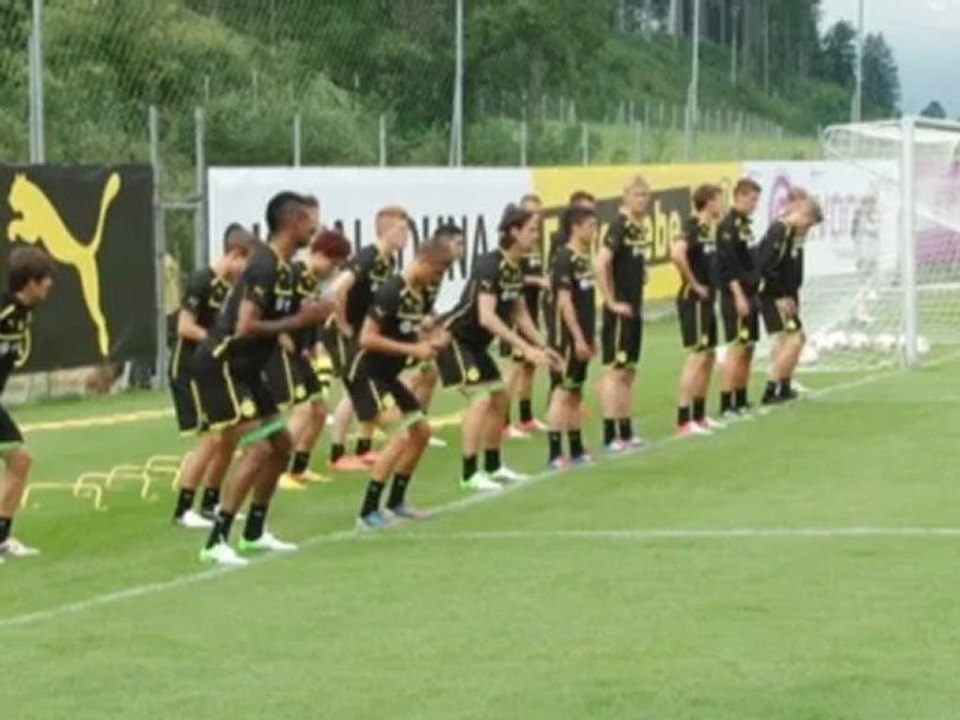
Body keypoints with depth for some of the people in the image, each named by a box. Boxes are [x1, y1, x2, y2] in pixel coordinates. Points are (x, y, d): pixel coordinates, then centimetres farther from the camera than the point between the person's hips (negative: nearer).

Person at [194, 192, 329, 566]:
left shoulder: (283, 268, 10)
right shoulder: (265, 267, -20)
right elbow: (245, 327, -27)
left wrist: (309, 315, 1)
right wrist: (298, 322, -20)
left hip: (244, 368, 10)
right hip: (220, 366, -10)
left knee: (281, 444, 15)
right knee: (259, 447, -18)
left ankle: (254, 531, 27)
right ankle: (217, 541, -16)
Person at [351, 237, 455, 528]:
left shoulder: (420, 295, 6)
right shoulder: (391, 292, -22)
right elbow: (367, 338, -26)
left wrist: (432, 340, -2)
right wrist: (412, 350, -25)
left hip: (388, 376, 10)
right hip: (366, 375, -10)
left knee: (421, 430, 15)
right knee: (401, 435, -20)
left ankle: (396, 502, 27)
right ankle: (367, 513, -16)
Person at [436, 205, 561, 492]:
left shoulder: (514, 269, 2)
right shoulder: (490, 266, -25)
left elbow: (520, 314, 15)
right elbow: (486, 317, -33)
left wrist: (543, 347, 9)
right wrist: (526, 349, -34)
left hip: (475, 343, 9)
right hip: (454, 336, -9)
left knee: (499, 398, 12)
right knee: (481, 397, -18)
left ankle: (493, 466, 24)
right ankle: (469, 473, -14)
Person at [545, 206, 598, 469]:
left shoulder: (584, 258, 13)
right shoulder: (565, 259, -15)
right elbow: (564, 302, -19)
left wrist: (590, 337, 18)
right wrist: (578, 338, -20)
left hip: (581, 338, 9)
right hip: (567, 337, -9)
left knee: (575, 394, 14)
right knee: (562, 392, -9)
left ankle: (577, 451, 21)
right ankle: (554, 455, -10)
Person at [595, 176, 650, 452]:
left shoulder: (640, 229, 11)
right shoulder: (619, 227, -14)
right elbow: (601, 264, -24)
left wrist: (642, 273, 10)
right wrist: (612, 302, -19)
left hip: (635, 310, 9)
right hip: (620, 311, -9)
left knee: (629, 371, 12)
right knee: (615, 370, -6)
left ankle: (625, 432, 19)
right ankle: (610, 436, -4)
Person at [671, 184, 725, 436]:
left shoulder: (708, 229, 12)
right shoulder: (694, 229, -16)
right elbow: (677, 253, -34)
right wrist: (693, 284, -23)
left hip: (706, 301, 10)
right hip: (694, 301, -10)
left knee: (709, 357, 14)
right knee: (697, 357, -10)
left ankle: (699, 416, 23)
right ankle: (684, 420, -9)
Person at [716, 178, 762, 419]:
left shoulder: (745, 225, 15)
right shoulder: (729, 226, -14)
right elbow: (727, 265, -19)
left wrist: (754, 292, 17)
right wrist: (739, 296, -22)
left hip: (749, 296, 10)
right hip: (736, 297, -10)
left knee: (747, 350, 12)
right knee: (736, 350, -10)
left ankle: (741, 402, 19)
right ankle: (726, 406, -9)